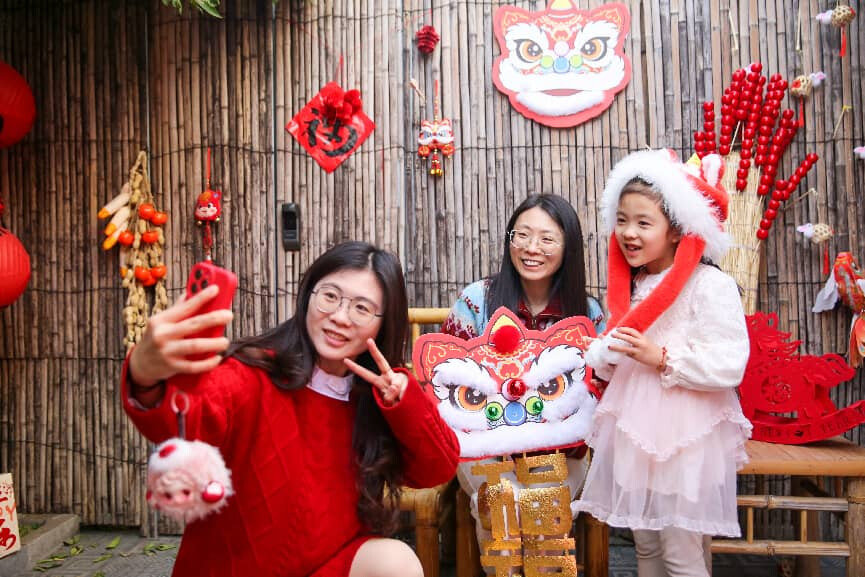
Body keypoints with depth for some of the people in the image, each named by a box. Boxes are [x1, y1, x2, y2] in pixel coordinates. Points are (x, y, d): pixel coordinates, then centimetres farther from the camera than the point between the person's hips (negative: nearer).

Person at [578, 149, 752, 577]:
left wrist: (661, 357, -22)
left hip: (685, 437, -7)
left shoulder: (710, 286, -12)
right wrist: (604, 358, 1)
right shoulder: (631, 286, 10)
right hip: (634, 431, 7)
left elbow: (728, 366, -20)